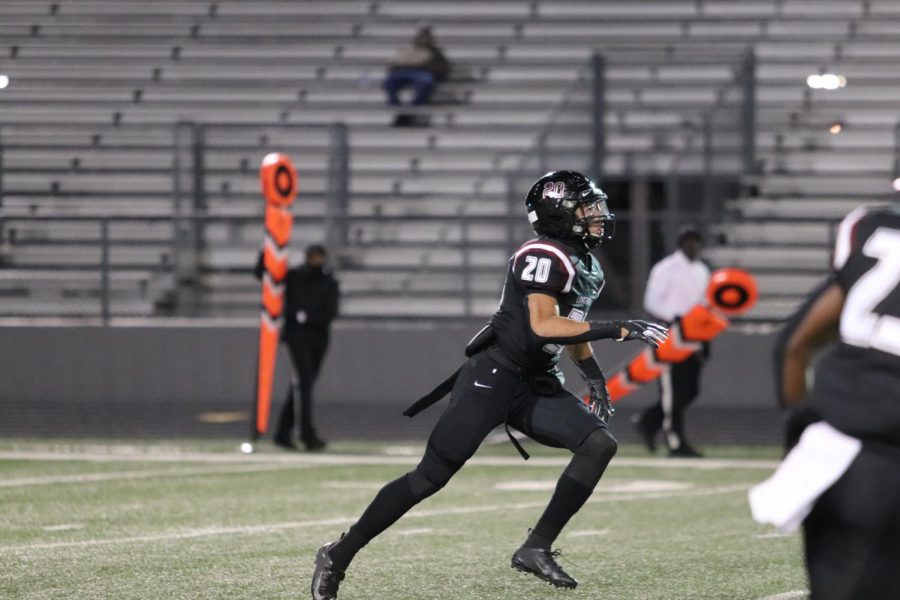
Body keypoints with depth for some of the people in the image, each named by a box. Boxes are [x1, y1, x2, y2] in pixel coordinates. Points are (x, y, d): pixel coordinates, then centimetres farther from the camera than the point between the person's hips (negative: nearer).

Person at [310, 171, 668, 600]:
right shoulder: (545, 257, -15)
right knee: (431, 476, -8)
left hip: (537, 387, 9)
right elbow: (544, 326, -26)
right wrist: (618, 330, -26)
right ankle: (340, 555, 2)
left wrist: (595, 378, 17)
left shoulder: (585, 267, 15)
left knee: (599, 442, -12)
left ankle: (536, 549, -10)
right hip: (493, 377, -9)